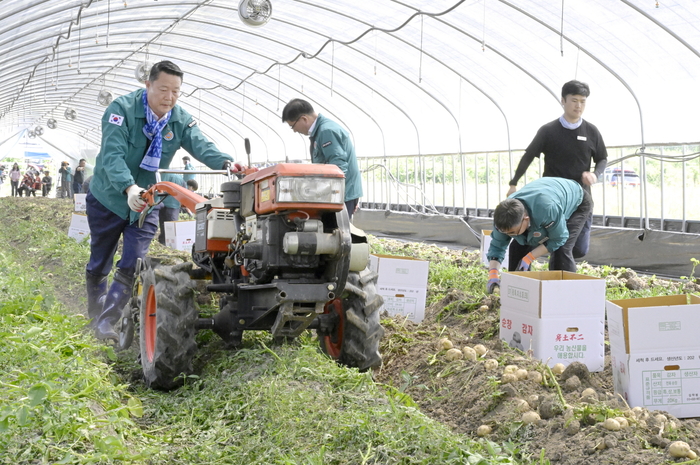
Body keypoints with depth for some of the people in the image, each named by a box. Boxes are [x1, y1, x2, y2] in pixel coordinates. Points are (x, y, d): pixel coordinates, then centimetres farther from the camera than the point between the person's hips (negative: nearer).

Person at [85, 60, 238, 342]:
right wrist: (129, 188, -51)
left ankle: (107, 322, -1)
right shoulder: (121, 109, -21)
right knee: (99, 265, 13)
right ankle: (94, 315, 35)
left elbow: (201, 146, -23)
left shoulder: (181, 120, -7)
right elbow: (112, 155, -33)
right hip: (108, 199, -2)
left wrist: (225, 162, -45)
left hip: (146, 203, 3)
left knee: (132, 266, -8)